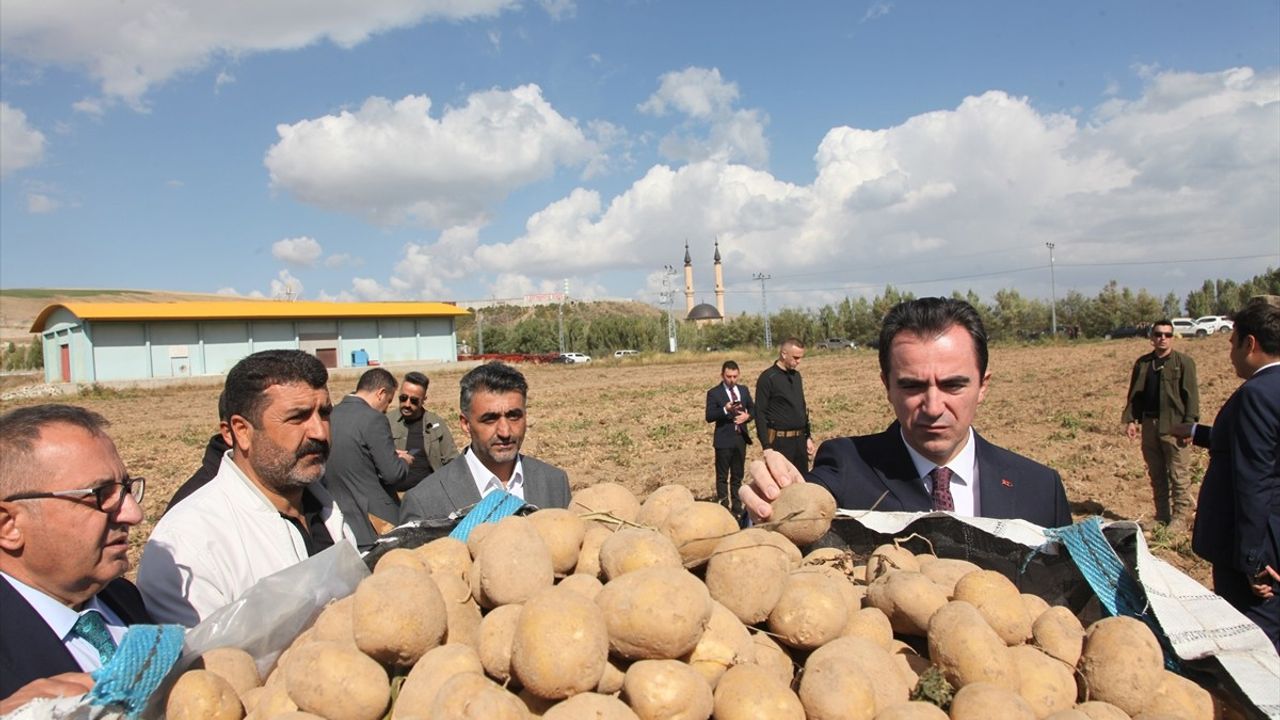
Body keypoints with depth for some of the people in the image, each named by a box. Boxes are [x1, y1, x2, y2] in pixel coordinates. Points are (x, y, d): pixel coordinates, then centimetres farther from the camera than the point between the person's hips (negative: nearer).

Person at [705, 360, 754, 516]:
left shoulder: (744, 390, 9)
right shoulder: (714, 393, -7)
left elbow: (753, 409, 15)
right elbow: (709, 417, -13)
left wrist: (747, 415, -7)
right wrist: (725, 409, -28)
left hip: (741, 438, 5)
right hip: (724, 439, -5)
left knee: (738, 476, 14)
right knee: (722, 477, 2)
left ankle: (737, 507, 23)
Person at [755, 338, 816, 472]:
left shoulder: (796, 375, 12)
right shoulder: (768, 378, -11)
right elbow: (760, 414, -12)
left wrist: (808, 437, 17)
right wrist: (766, 446, -16)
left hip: (800, 439, 7)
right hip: (780, 441, -7)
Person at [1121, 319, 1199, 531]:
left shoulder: (1184, 362, -2)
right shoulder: (1143, 363, 11)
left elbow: (1191, 395, -7)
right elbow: (1134, 394, 14)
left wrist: (1189, 423, -13)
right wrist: (1130, 419, 5)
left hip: (1174, 426, -5)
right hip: (1149, 425, 5)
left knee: (1178, 475, -1)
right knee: (1156, 474, 13)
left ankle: (1181, 517, 9)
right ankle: (1162, 516, 23)